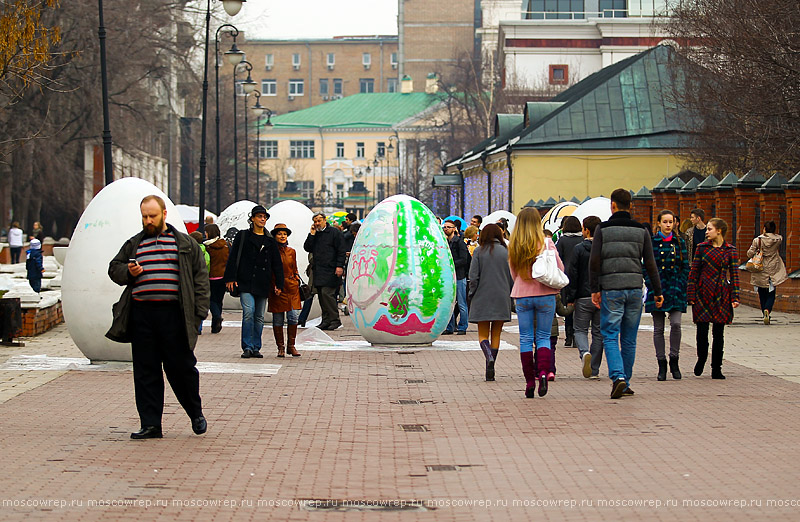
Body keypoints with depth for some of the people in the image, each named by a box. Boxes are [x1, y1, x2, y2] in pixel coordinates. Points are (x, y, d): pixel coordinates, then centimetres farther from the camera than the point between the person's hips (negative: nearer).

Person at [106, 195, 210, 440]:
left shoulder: (186, 244, 9)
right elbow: (114, 268, 23)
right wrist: (127, 272, -1)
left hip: (173, 315, -3)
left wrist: (199, 313, -3)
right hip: (142, 316, 3)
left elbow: (200, 278, 6)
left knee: (181, 367, 0)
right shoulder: (133, 244, 16)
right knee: (145, 371, 2)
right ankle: (150, 424, 7)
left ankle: (196, 413, 22)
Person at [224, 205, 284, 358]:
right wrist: (231, 278, -6)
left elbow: (277, 264, 15)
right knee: (248, 312, -16)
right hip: (245, 282, -3)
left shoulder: (270, 240, 13)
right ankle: (247, 347, -11)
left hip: (262, 285, 3)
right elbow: (233, 258, 2)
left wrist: (279, 284, 9)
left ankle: (256, 348, 15)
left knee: (259, 317, 6)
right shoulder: (243, 236, 5)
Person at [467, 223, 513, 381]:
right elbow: (512, 277, 2)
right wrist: (509, 295, 12)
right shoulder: (506, 252, 1)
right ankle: (490, 371, 7)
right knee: (496, 334, 9)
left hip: (482, 298, -2)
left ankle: (489, 356, -25)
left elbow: (473, 277, -8)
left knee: (483, 334, 4)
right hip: (502, 300, 2)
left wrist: (472, 295, 3)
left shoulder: (479, 252, -4)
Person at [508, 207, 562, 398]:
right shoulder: (546, 243, -8)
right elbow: (560, 268, -2)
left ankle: (529, 381, 5)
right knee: (543, 337, 8)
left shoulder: (513, 246, -2)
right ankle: (543, 372, -13)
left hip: (522, 296, 1)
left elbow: (513, 274, 8)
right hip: (545, 295, -1)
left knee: (525, 338, 8)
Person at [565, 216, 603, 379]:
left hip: (583, 297, -3)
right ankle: (594, 370, 10)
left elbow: (572, 275, -7)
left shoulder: (579, 249, -7)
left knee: (580, 330, 9)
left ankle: (584, 353, -22)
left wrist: (570, 298, -2)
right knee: (598, 332, 10)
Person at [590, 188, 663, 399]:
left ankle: (618, 376, -20)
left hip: (611, 289, -3)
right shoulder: (641, 230, 6)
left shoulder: (603, 229, -1)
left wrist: (595, 289, -2)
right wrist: (657, 292, 9)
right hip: (634, 289, 3)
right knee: (629, 339, 9)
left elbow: (594, 261, -7)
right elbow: (650, 264, 5)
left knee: (610, 336, 0)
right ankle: (624, 384, 13)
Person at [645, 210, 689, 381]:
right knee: (658, 328, 2)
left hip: (675, 288, 0)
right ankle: (662, 365, 10)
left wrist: (680, 285, -1)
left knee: (676, 323, -15)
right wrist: (652, 285, -7)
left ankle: (674, 360, 0)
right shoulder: (652, 242, 2)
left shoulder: (679, 242, 7)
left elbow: (686, 266, 9)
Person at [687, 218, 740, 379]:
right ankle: (701, 359, 24)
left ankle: (716, 370, 9)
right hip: (703, 293, 0)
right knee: (702, 330, -4)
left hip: (721, 295, 0)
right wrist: (691, 294, -1)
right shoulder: (702, 248, 5)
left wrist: (735, 297, -3)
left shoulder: (730, 250, 4)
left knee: (718, 333, 2)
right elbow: (694, 271, 5)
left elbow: (734, 274, 4)